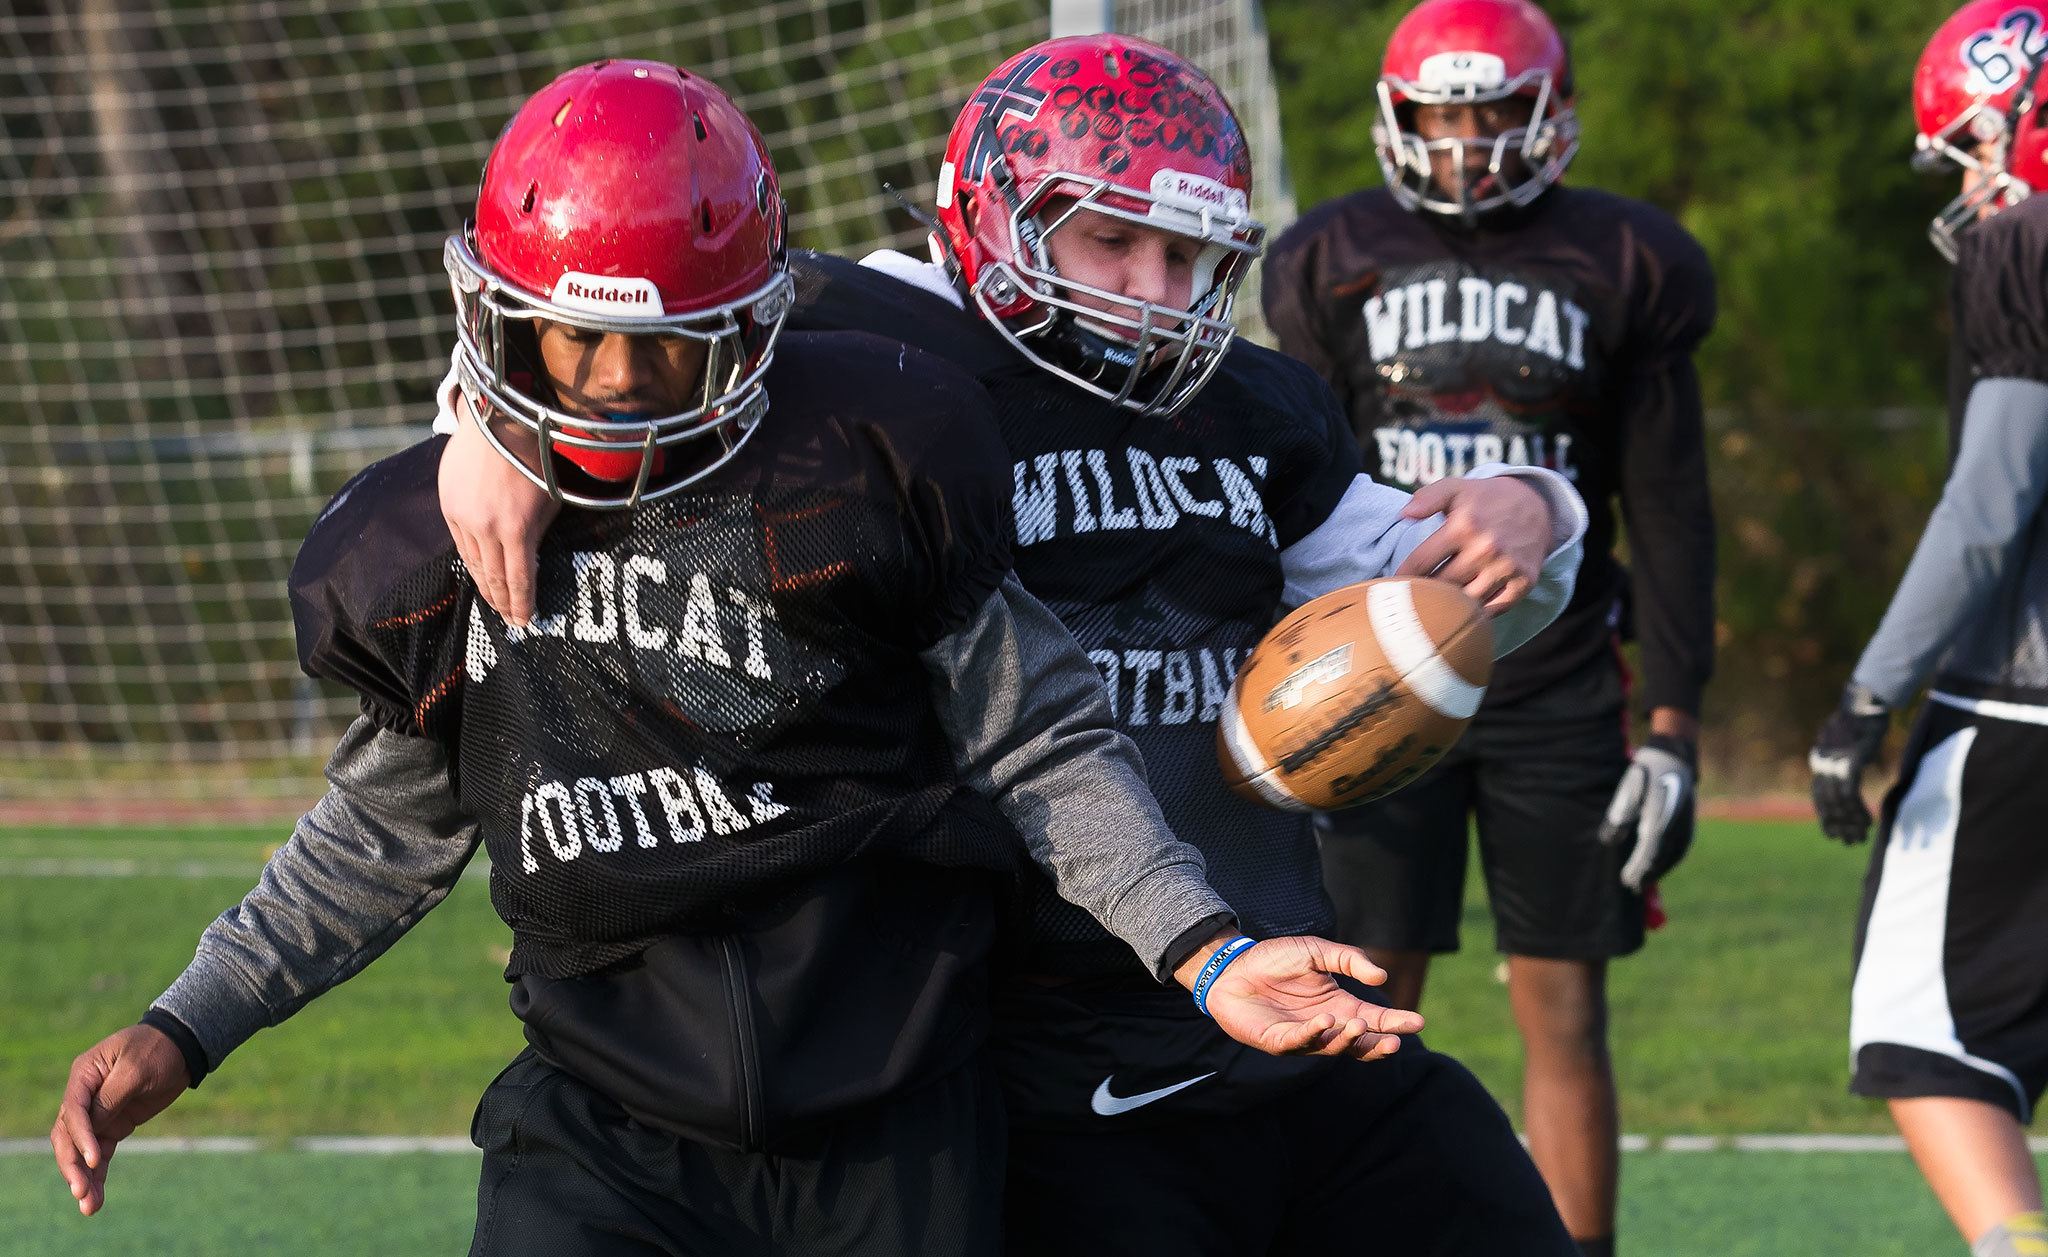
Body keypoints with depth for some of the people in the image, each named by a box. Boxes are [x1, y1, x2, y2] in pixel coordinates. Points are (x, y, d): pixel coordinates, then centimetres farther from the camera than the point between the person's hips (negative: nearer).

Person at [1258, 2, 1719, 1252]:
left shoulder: (1619, 270, 2)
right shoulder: (1337, 266, 4)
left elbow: (1671, 518, 4)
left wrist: (1675, 728, -2)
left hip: (1560, 692, 0)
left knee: (1567, 1017, 1)